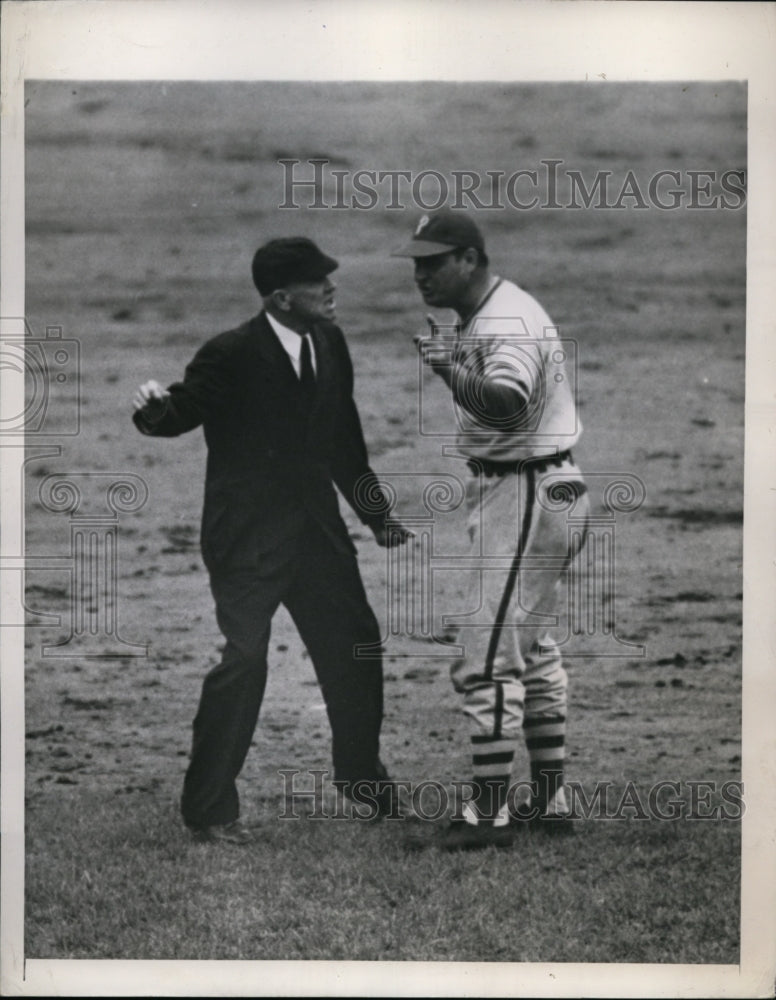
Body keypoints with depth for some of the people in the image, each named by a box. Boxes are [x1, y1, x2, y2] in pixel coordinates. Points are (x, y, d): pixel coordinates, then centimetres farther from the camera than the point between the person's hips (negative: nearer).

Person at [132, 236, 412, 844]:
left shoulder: (328, 344, 5)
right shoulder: (231, 357, -15)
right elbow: (181, 414, -9)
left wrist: (376, 514, 21)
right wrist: (156, 409, -34)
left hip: (316, 529, 7)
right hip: (248, 538, -7)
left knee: (356, 646, 13)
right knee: (243, 661, -9)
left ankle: (361, 773, 35)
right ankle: (210, 809, 1)